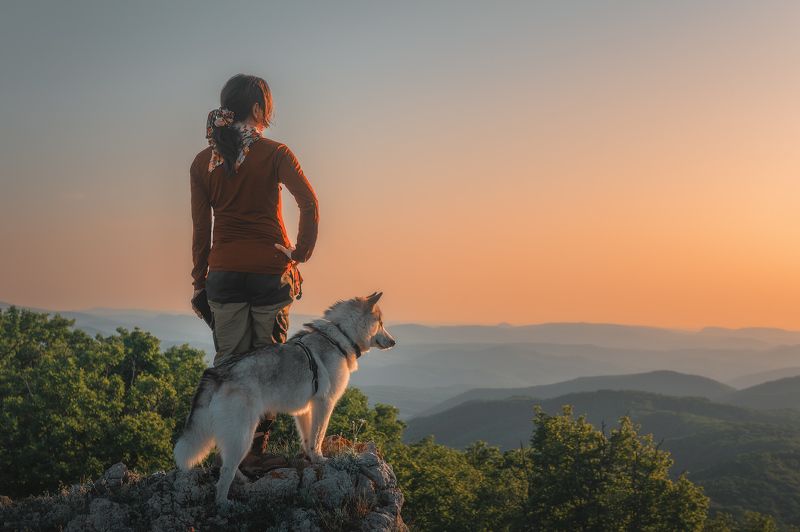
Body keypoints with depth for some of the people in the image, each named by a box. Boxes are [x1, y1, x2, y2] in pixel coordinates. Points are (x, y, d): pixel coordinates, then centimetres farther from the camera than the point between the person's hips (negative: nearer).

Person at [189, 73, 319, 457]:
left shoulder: (203, 162, 5)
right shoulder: (273, 153, -5)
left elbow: (201, 229, 6)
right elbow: (309, 203, -17)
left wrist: (199, 282, 11)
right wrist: (302, 252, -5)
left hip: (224, 272, 3)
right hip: (270, 271, -3)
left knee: (227, 364, 9)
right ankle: (257, 449, 10)